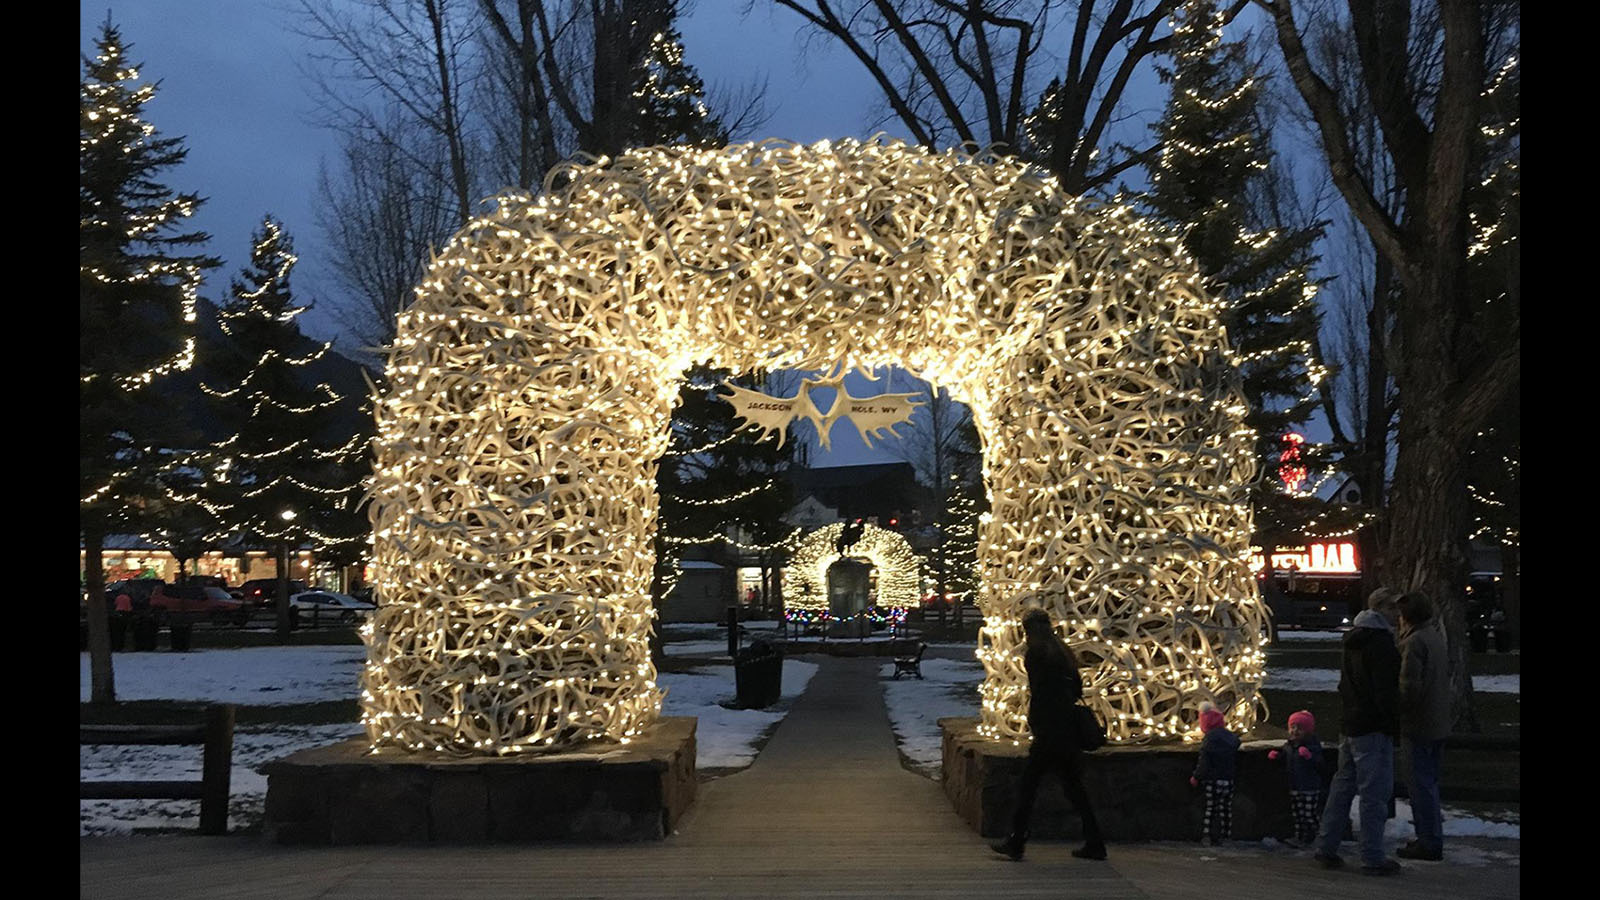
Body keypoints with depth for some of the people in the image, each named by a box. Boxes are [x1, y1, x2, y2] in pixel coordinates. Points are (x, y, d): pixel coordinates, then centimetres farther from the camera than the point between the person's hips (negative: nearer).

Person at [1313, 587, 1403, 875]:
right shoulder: (1380, 642, -16)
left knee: (1342, 785, 15)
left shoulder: (1353, 640, 15)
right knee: (1375, 791, -3)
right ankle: (1373, 858, 2)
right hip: (1373, 729, -10)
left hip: (1349, 724, 10)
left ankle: (1326, 848, 19)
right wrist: (1394, 723, -14)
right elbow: (1386, 691, -20)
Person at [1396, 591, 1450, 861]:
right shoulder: (1436, 636, 10)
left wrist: (1397, 710, -10)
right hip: (1438, 722, 9)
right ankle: (1432, 838, 25)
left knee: (1420, 783, -3)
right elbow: (1447, 671, 19)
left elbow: (1409, 685, -23)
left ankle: (1429, 842, 0)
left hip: (1417, 724, -9)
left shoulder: (1414, 642, -18)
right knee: (1429, 781, 18)